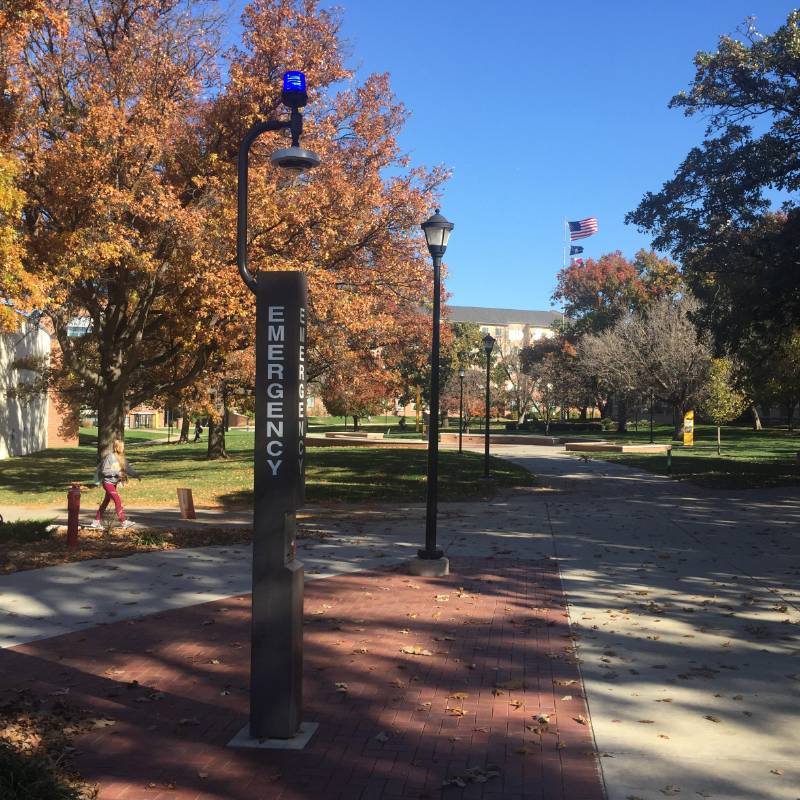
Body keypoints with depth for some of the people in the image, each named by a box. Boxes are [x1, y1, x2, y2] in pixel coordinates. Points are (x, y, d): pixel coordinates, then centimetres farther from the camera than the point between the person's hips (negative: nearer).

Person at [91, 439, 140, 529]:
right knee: (118, 500, -13)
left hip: (114, 483, 8)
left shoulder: (121, 458, 5)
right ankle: (124, 522, -12)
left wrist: (136, 474, -10)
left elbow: (128, 468, 3)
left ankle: (96, 522, 23)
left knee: (106, 502, 13)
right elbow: (104, 471, -17)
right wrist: (117, 472, -22)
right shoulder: (110, 457, -16)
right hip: (108, 482, -8)